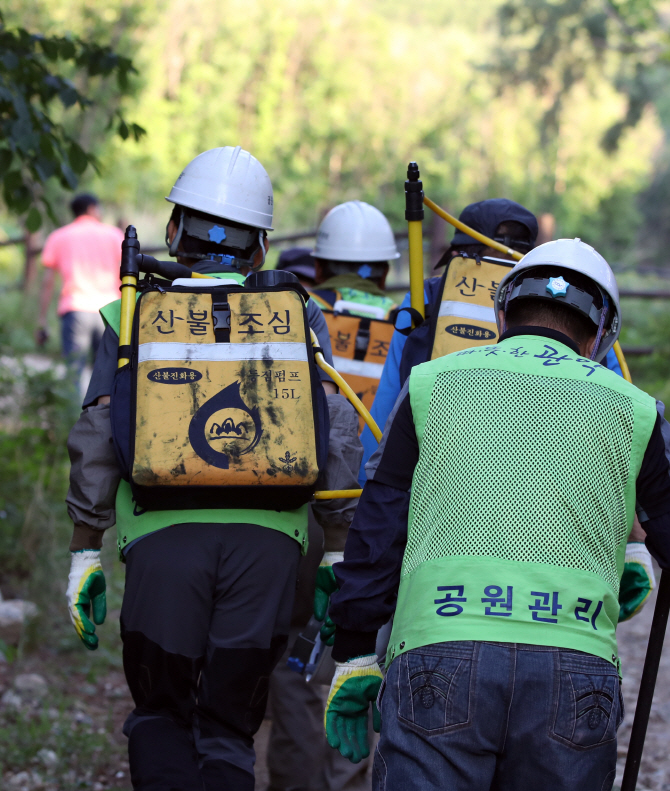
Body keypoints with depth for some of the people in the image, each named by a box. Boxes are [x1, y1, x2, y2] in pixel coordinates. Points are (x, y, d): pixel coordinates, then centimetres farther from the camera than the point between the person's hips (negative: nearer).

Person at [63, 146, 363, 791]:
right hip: (270, 537, 1)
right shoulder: (295, 311, 17)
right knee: (227, 730, 11)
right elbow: (336, 429, 8)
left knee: (160, 719, 13)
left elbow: (97, 436, 6)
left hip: (163, 533, -1)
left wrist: (84, 551, 12)